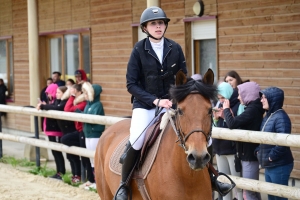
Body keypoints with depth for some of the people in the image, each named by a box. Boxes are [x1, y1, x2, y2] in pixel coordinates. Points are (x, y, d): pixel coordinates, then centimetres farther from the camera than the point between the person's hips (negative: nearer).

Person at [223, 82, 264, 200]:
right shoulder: (254, 108, 10)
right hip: (248, 153, 10)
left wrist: (226, 109, -11)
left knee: (249, 190, -5)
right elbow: (239, 124, 17)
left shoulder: (252, 110, -21)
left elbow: (232, 124, -28)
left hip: (250, 155, -10)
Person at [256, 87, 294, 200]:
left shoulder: (280, 117, -18)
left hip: (279, 166, -10)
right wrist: (258, 150, 5)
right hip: (269, 166, 10)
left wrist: (272, 156, -21)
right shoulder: (268, 116, 11)